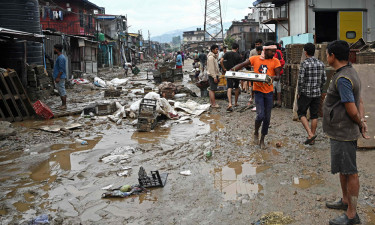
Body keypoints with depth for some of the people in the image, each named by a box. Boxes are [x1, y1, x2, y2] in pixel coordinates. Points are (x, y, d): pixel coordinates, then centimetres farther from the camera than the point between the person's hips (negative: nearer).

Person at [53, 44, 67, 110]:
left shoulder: (61, 58, -16)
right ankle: (63, 104, 17)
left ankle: (64, 105, -2)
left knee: (62, 90, -6)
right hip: (60, 77, 10)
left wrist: (58, 77, -22)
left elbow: (61, 69, -21)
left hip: (60, 77, -10)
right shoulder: (60, 57, 17)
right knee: (61, 91, 12)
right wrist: (56, 77, 24)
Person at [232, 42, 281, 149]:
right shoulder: (255, 59, -1)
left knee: (267, 118, 8)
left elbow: (278, 76, -6)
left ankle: (262, 139, 25)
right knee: (260, 115, -14)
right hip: (258, 91, -2)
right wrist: (234, 69, -20)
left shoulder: (275, 61, 0)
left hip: (269, 92, 2)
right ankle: (256, 133, 16)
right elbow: (242, 65, -1)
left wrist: (274, 77, -29)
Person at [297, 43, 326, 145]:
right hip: (317, 93, 5)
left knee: (301, 113, 9)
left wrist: (299, 93, -4)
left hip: (305, 93, -5)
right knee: (314, 115, 11)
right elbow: (324, 79, 7)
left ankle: (310, 134, -8)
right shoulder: (321, 63, 3)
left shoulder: (304, 64, -14)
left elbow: (301, 80, -15)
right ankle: (312, 139, 17)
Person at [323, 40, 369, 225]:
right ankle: (345, 201, 40)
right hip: (342, 132, 10)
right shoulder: (350, 72, 10)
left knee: (350, 172, -1)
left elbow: (352, 110, -23)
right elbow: (359, 101, 12)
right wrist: (363, 122, 0)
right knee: (343, 169, 23)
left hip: (343, 134, -10)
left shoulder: (342, 79, -23)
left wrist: (359, 124, -5)